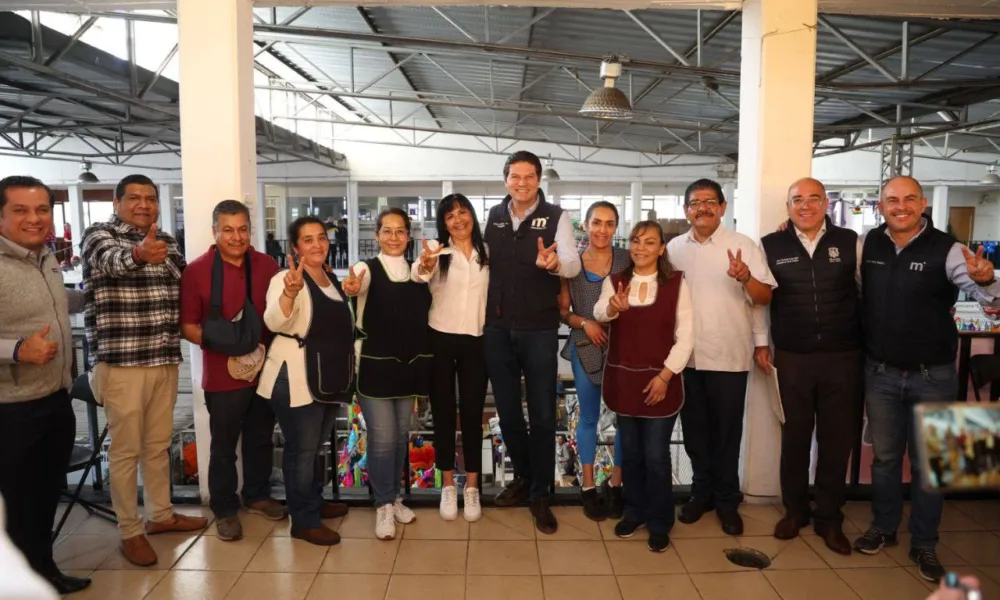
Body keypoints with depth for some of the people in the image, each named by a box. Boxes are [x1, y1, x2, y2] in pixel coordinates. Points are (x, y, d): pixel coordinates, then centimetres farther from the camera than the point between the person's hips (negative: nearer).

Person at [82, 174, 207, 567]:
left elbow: (181, 292, 21)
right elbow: (112, 260, -31)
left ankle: (161, 514, 32)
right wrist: (138, 254, -52)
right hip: (121, 362, -6)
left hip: (164, 360, 6)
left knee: (159, 443, 17)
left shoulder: (167, 243, 12)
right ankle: (130, 532, 17)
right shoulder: (99, 235, -7)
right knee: (127, 449, 4)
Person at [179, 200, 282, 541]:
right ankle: (225, 509, 26)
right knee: (224, 446, 9)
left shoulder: (267, 265, 2)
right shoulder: (197, 271, -8)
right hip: (223, 375, -3)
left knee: (261, 440, 18)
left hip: (265, 369, 4)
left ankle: (257, 495, 36)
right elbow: (187, 326, -8)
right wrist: (219, 344, -21)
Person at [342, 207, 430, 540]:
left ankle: (394, 498, 31)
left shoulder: (417, 271, 5)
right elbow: (357, 285, -30)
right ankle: (384, 506, 16)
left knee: (401, 435, 14)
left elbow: (423, 314, 7)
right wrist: (351, 289, -52)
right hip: (375, 365, -4)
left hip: (408, 364, 4)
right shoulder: (367, 269, -9)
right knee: (382, 438, -2)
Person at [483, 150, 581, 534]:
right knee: (507, 410, 14)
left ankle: (540, 495, 19)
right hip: (497, 329, 4)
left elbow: (573, 264, -18)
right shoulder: (493, 217, 6)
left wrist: (552, 262, -41)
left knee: (542, 414, 4)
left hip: (539, 330, -3)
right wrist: (482, 314, 9)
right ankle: (523, 475, 36)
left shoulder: (556, 217, -6)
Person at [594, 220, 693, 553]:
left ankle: (660, 522, 20)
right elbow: (599, 313, -17)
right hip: (623, 380, 3)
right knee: (630, 452, 14)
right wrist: (613, 307, -40)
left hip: (659, 381, -2)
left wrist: (665, 376, -13)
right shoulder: (614, 282, 2)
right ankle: (634, 512, 32)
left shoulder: (677, 283, -4)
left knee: (656, 455, 2)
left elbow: (685, 336, -6)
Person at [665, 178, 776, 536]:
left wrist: (745, 277, -28)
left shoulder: (743, 246, -4)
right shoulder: (674, 248, 7)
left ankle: (727, 500, 23)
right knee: (694, 428, 13)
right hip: (685, 356, 3)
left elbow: (765, 298, -9)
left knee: (726, 431, 7)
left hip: (728, 357, -3)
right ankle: (702, 491, 30)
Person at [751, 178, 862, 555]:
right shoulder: (771, 246, 0)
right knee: (795, 434, 11)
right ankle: (794, 509, 28)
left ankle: (829, 517, 24)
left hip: (843, 356, 1)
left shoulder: (850, 242, 1)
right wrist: (760, 343, 5)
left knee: (837, 437, 8)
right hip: (792, 357, 0)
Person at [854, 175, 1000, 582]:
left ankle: (924, 544, 29)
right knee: (884, 457, 17)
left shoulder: (946, 249, -12)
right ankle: (883, 529, 36)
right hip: (880, 373, 2)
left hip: (933, 377, -2)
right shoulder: (868, 245, -2)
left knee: (928, 464, 12)